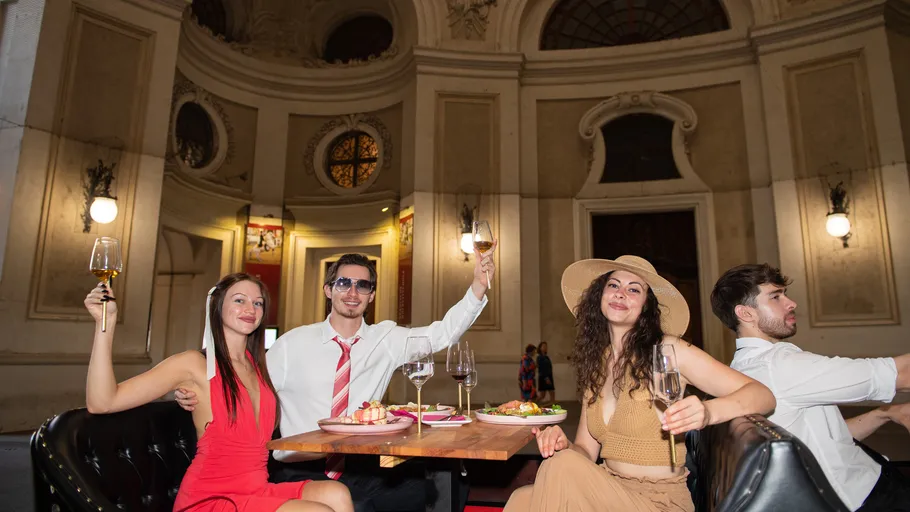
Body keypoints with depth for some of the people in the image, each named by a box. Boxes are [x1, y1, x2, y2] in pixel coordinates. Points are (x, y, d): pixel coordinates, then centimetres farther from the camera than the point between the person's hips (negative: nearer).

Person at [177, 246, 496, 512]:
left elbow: (443, 333, -5)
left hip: (363, 469, 3)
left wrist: (478, 287, -18)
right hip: (301, 471, -3)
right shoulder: (293, 343, 2)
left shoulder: (386, 339, 5)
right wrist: (198, 395, -10)